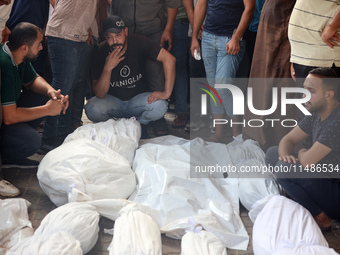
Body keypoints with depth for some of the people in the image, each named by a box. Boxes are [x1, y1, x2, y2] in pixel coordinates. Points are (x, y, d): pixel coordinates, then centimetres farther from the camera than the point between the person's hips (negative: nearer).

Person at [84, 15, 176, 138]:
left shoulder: (138, 42, -17)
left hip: (138, 98, 0)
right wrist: (108, 68, -32)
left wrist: (166, 92, -28)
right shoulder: (102, 53, -15)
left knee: (159, 107, -31)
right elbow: (99, 94, -17)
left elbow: (169, 59, -23)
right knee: (92, 109, -30)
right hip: (113, 100, 0)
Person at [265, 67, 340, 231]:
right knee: (273, 154, 8)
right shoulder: (316, 114, 1)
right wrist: (285, 155, -14)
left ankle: (321, 218, -9)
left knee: (285, 169, -28)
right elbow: (288, 139, 11)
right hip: (325, 179, 9)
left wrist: (302, 153, -5)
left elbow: (307, 162, -31)